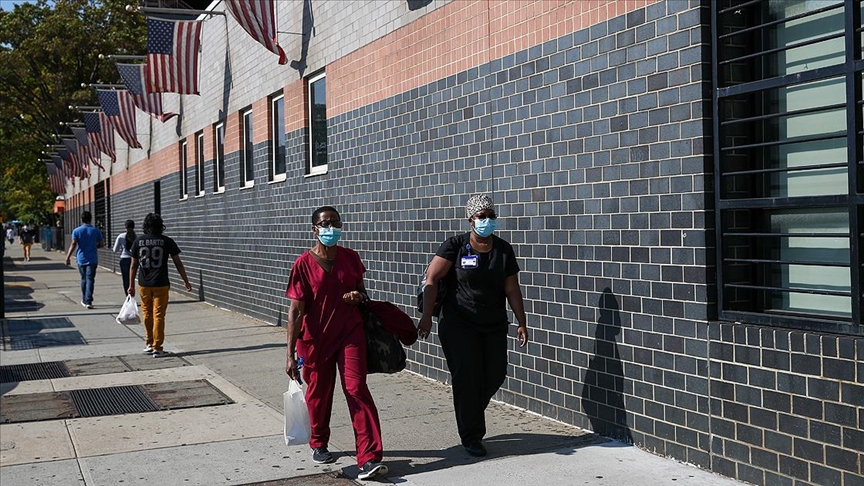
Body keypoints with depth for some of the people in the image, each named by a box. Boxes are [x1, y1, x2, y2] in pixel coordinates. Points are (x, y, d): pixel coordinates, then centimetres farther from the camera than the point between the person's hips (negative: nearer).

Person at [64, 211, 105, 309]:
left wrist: (68, 257, -8)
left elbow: (73, 245, -10)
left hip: (81, 259, 1)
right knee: (90, 280, -4)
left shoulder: (76, 231, -2)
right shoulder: (96, 231, 0)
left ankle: (84, 300, 26)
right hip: (92, 259, -1)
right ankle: (88, 301, -14)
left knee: (84, 279, 16)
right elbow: (102, 244, 5)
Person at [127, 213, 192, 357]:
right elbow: (178, 263, -1)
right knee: (158, 316, 2)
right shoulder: (167, 241, -4)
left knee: (147, 314, 18)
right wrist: (186, 281, 8)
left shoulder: (138, 241, 2)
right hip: (161, 284, -2)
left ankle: (148, 344, 27)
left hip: (144, 284, 2)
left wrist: (131, 285, 13)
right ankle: (157, 348, 3)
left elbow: (134, 265, 5)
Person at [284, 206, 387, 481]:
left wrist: (358, 295, -9)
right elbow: (296, 310, -11)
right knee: (318, 393, 14)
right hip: (316, 339, -1)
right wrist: (291, 353, -14)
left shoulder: (350, 258, -1)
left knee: (357, 390, -9)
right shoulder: (303, 264, -11)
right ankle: (319, 444, 40)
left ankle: (369, 459, -11)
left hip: (350, 334, 1)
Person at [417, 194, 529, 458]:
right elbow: (431, 279, -10)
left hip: (494, 325, 4)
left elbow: (512, 290, 4)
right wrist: (427, 316, -18)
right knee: (467, 378, -5)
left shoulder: (503, 250, 3)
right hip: (459, 325, -4)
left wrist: (522, 324, 0)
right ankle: (471, 437, 8)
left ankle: (470, 413, 34)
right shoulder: (456, 246, -7)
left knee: (495, 374, 5)